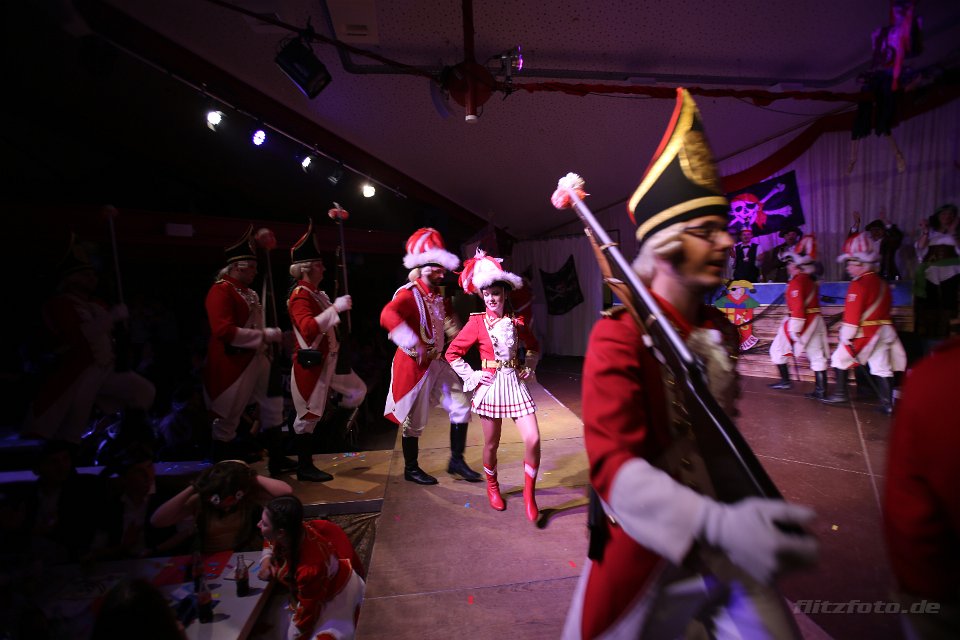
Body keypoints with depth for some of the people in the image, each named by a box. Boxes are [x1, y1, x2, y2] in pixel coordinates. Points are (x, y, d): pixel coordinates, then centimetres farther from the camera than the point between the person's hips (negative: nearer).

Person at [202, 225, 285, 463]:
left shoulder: (250, 293, 13)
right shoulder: (221, 290, -15)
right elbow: (224, 330, -25)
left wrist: (272, 337, 11)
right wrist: (264, 335, -24)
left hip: (256, 358, 9)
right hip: (232, 362, -9)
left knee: (273, 402, 11)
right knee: (229, 414, 5)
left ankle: (276, 454, 23)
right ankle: (222, 458, 23)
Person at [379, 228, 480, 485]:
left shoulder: (438, 294, 8)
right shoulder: (408, 294, -18)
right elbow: (388, 315, -40)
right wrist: (413, 344, -47)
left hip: (438, 362, 8)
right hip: (414, 364, -8)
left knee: (461, 405, 7)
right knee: (414, 421, 5)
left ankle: (456, 460, 21)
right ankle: (411, 469, 26)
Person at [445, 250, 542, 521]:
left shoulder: (516, 321, 3)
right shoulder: (477, 322, -5)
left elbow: (534, 346, 21)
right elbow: (452, 353, -2)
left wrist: (528, 367, 7)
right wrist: (471, 377, -7)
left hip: (515, 383, 2)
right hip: (491, 384, -2)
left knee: (533, 439, -9)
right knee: (491, 444, 10)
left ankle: (529, 493, 13)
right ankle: (492, 486, 38)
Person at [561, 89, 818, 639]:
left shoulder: (722, 330, 1)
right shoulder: (619, 337, -22)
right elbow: (612, 462, -30)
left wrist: (741, 517, 19)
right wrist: (719, 525, -41)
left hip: (732, 553, 6)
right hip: (650, 559, -5)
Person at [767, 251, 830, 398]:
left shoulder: (797, 282, -13)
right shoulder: (810, 280, 14)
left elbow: (798, 307, -21)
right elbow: (809, 302, 19)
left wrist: (795, 329, -22)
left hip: (801, 321, -8)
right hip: (815, 320, 8)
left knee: (777, 349, 7)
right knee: (817, 355, 8)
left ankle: (785, 381, 11)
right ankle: (821, 391, 10)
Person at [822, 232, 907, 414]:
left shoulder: (858, 284, -15)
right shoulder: (881, 283, 12)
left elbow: (852, 312, -19)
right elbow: (886, 306, 18)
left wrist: (846, 336, -15)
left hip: (865, 332, -8)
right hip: (883, 330, 8)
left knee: (840, 358, 7)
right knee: (881, 366, 9)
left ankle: (840, 394, 12)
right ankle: (887, 403, 9)